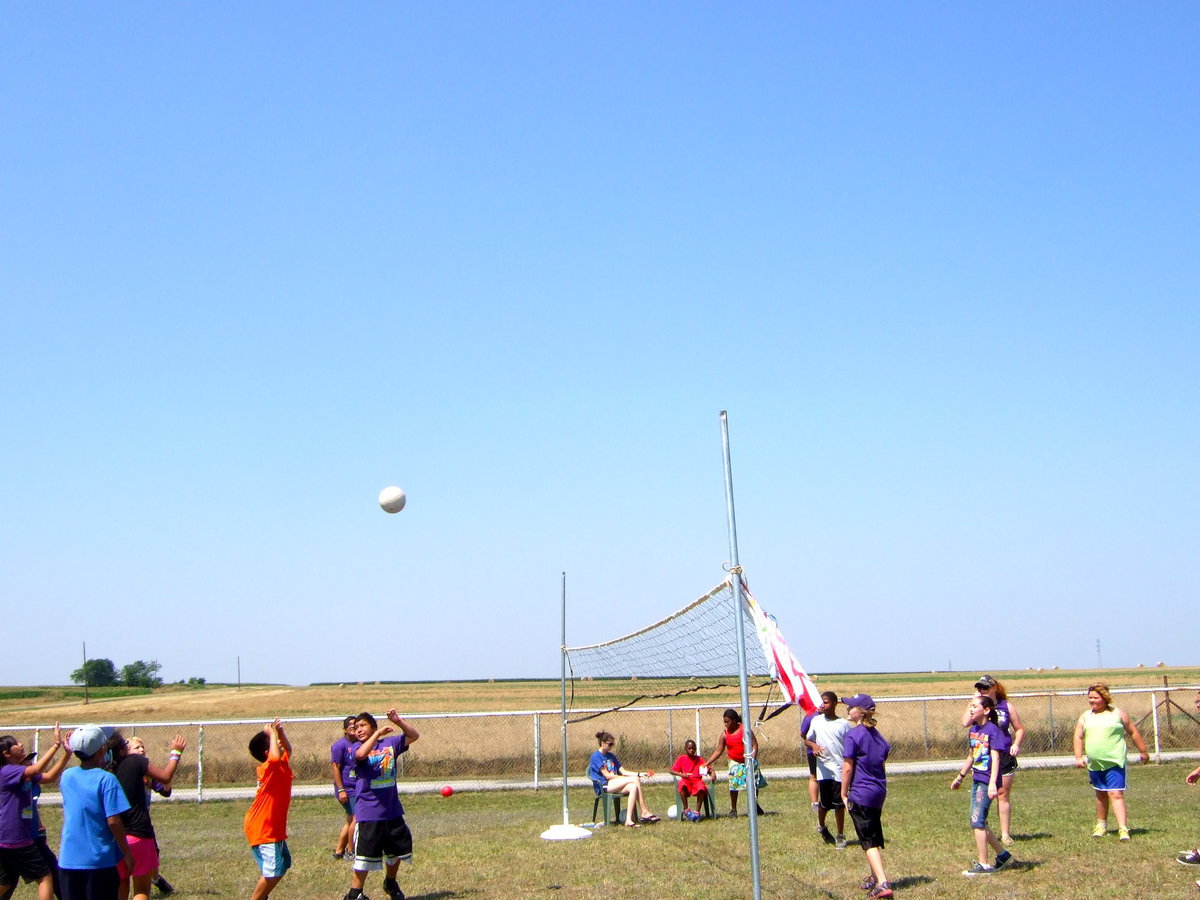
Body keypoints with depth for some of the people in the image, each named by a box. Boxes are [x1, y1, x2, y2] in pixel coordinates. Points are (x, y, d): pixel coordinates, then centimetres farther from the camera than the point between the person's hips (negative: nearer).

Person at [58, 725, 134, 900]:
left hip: (68, 861, 5)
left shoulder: (67, 776, 3)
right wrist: (127, 853, -5)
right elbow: (113, 821, -17)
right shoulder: (106, 779, -14)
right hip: (100, 860, -5)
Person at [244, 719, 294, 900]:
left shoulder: (282, 765, 7)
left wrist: (280, 732, 5)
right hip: (262, 829, -10)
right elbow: (274, 757, -42)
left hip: (273, 827, 10)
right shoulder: (268, 768, -19)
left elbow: (288, 748, 25)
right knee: (273, 871, -15)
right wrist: (272, 733, -28)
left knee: (283, 863, 20)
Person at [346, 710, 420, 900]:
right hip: (368, 814, -5)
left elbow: (413, 736, 5)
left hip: (393, 811, 5)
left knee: (396, 851, 20)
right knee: (364, 856, -6)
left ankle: (390, 884, 42)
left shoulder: (389, 743, 4)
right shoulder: (357, 748, -6)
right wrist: (378, 733, -30)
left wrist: (398, 722, -10)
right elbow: (361, 754, -29)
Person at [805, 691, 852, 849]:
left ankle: (840, 836, 14)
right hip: (823, 768, 1)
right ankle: (821, 826, 33)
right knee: (825, 802, 3)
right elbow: (807, 739, 14)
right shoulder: (816, 721, 6)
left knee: (839, 803, 0)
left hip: (840, 769, -1)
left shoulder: (844, 724, -1)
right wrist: (814, 746, -8)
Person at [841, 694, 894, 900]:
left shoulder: (852, 735, -15)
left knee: (869, 840, -5)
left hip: (861, 793, -8)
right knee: (874, 837, 22)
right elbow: (882, 761, 14)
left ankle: (883, 883, -12)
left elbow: (848, 768, -15)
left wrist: (844, 794, -5)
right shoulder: (876, 734, 8)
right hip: (879, 791, 8)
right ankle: (875, 876, 35)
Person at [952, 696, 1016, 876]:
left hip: (987, 782, -8)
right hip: (976, 779, 8)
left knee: (977, 821, -9)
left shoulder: (993, 730, -13)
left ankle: (983, 865, -3)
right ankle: (1003, 854, 28)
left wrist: (992, 784, -29)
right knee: (978, 822, 12)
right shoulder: (973, 730, 11)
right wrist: (960, 777, 30)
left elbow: (995, 758, -20)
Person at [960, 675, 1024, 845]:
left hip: (1004, 756, 0)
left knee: (1003, 795, 4)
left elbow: (1020, 729, 10)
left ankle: (1005, 834, 11)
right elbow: (965, 723, -17)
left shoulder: (1006, 706, 4)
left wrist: (1016, 744, -9)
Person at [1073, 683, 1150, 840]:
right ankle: (1101, 825, 31)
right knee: (1101, 794, 17)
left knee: (1116, 794, -14)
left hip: (1115, 762, -4)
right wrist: (1078, 757, -5)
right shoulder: (1085, 716, 9)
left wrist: (1143, 751, 10)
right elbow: (1078, 737, 6)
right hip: (1094, 764, 4)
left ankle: (1123, 828, -17)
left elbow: (1133, 732, 8)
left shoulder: (1118, 714, 1)